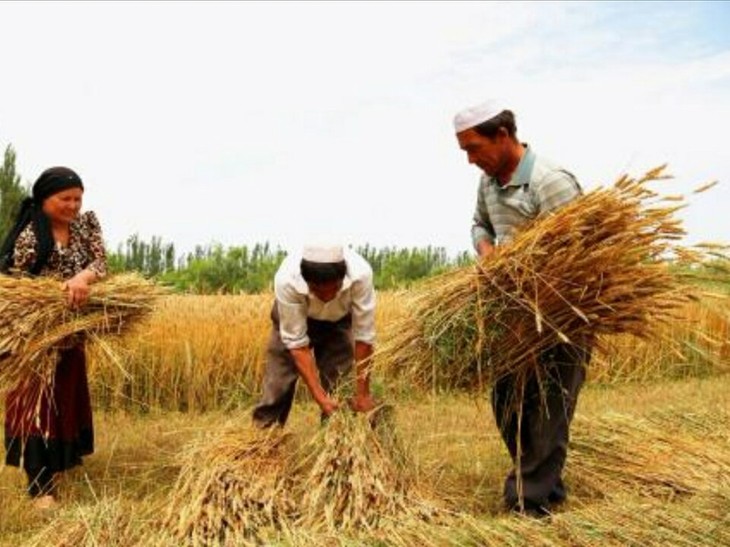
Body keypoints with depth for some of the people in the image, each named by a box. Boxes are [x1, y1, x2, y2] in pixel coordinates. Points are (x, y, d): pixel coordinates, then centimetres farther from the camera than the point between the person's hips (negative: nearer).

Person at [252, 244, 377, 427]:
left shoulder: (360, 275, -39)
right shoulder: (286, 280, -40)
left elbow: (364, 336, -28)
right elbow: (296, 342, -31)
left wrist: (363, 393, -23)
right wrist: (320, 397, -34)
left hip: (337, 320, 1)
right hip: (293, 319, -1)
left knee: (338, 387, -6)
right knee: (278, 384, -3)